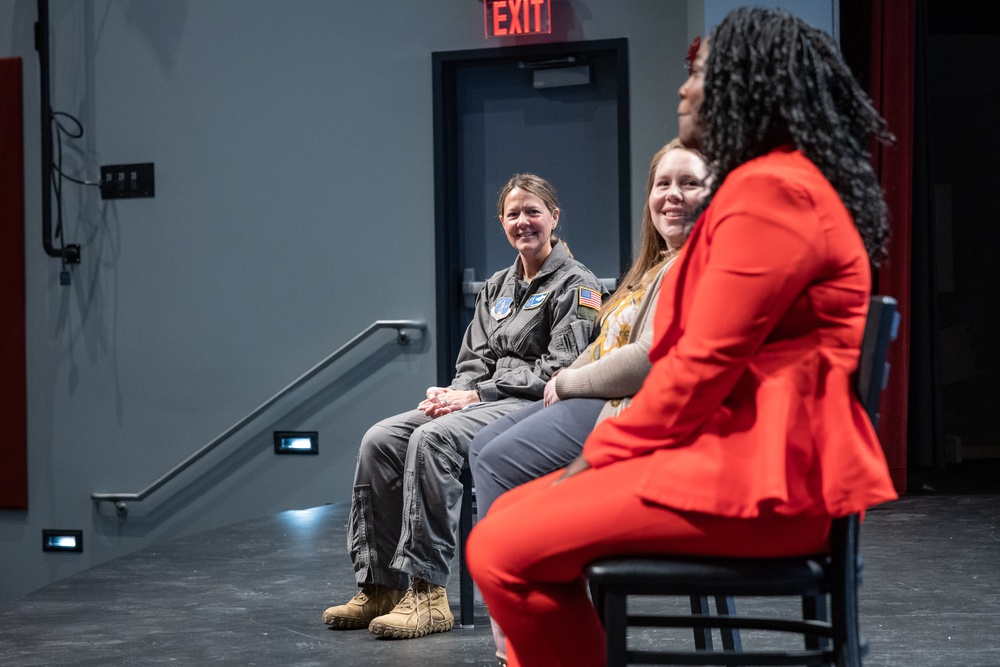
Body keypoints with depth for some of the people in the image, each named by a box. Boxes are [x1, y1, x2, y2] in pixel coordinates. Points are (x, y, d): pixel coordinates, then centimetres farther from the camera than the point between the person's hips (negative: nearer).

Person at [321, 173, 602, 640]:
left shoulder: (575, 285, -2)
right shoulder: (496, 288, 22)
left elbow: (559, 372, -12)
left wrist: (474, 396, -15)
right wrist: (453, 393, -5)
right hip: (483, 403, 8)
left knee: (433, 438, -33)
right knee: (380, 440, -15)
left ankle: (425, 593, -34)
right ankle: (379, 586, -15)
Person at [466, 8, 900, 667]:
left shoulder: (769, 191, -14)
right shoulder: (773, 180, 22)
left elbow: (705, 363, -19)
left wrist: (604, 451, -7)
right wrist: (613, 448, 11)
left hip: (758, 470, -11)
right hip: (741, 447, 11)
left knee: (502, 549, -16)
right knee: (513, 515, 10)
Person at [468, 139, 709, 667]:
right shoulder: (659, 263, 21)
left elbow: (652, 359, -24)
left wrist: (569, 383, -11)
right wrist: (566, 378, 2)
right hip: (598, 399, 12)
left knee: (500, 463, -16)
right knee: (485, 447, 6)